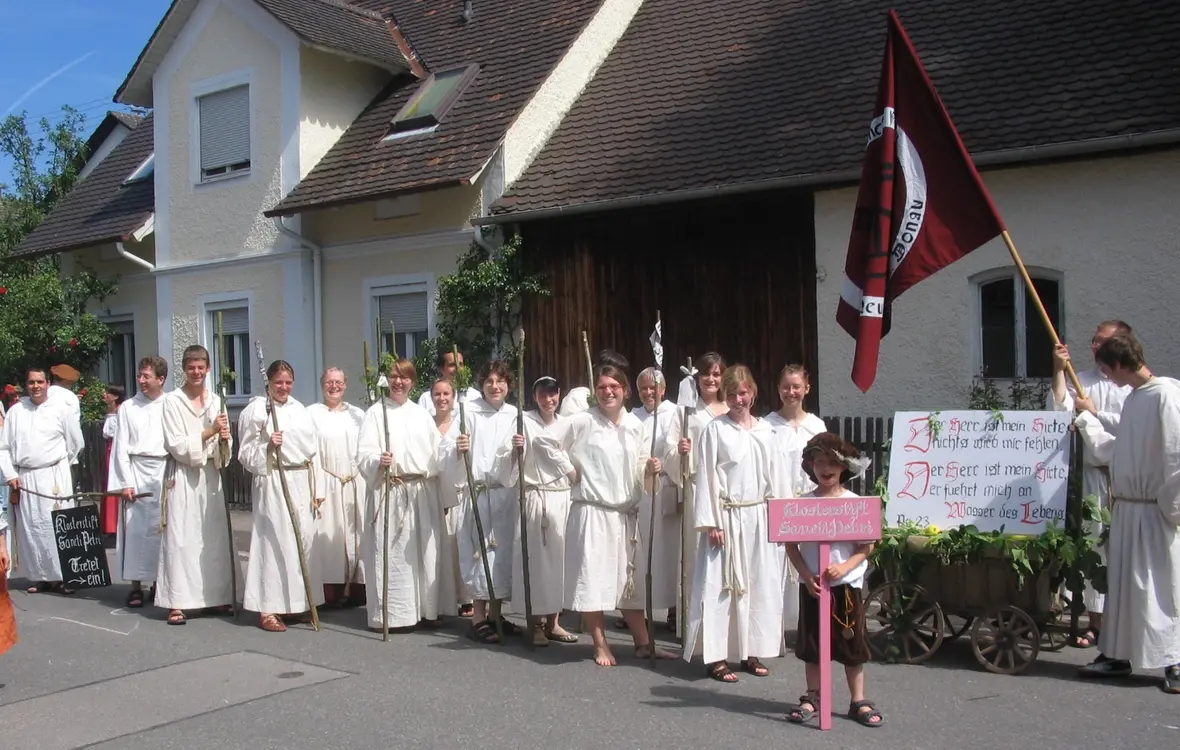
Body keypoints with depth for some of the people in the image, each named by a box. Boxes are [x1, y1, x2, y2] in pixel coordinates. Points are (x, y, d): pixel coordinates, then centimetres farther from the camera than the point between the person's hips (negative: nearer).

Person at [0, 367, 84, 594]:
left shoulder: (60, 410, 0)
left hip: (54, 477, -3)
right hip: (24, 478, 3)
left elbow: (76, 442, 8)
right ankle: (40, 577, 14)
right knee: (30, 528, 6)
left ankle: (62, 576, -2)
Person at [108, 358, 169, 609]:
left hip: (165, 472, 0)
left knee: (162, 528, 2)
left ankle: (159, 583, 13)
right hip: (137, 471, 0)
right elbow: (121, 447, 3)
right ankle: (136, 586, 8)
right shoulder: (128, 407, 5)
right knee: (136, 529, 1)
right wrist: (125, 482, -3)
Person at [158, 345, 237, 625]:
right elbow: (176, 446, -10)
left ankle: (214, 597, 14)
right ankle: (177, 603, -2)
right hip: (183, 478, -4)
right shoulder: (173, 401, -2)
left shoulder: (216, 401, 11)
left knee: (215, 536, 5)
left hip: (210, 476, 4)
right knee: (180, 538, -5)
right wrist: (209, 432, -17)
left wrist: (225, 438, -9)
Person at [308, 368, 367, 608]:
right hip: (327, 484, -3)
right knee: (329, 536, -3)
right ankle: (332, 593, 0)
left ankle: (357, 590, 9)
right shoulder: (312, 413, 2)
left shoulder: (358, 414, 12)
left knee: (356, 534, 3)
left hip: (356, 485, 3)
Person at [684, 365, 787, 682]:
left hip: (758, 517, 5)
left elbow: (773, 476, 12)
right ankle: (716, 657, 1)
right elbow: (706, 478, -7)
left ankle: (750, 651, 18)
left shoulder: (764, 430, 9)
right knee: (720, 585, -4)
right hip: (726, 517, -5)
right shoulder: (715, 430, -4)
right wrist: (711, 523, -12)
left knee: (759, 584, 8)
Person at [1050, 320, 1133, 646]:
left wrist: (1095, 414, -8)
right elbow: (1059, 411, -4)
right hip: (1094, 473, 3)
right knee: (1095, 545, 5)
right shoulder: (1081, 380, 9)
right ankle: (1095, 621, 12)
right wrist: (1059, 371, -7)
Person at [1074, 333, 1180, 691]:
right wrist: (1089, 418, 27)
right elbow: (1112, 450, 19)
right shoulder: (1133, 399, 12)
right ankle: (1118, 654, 23)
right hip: (1126, 507, 8)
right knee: (1121, 583, 13)